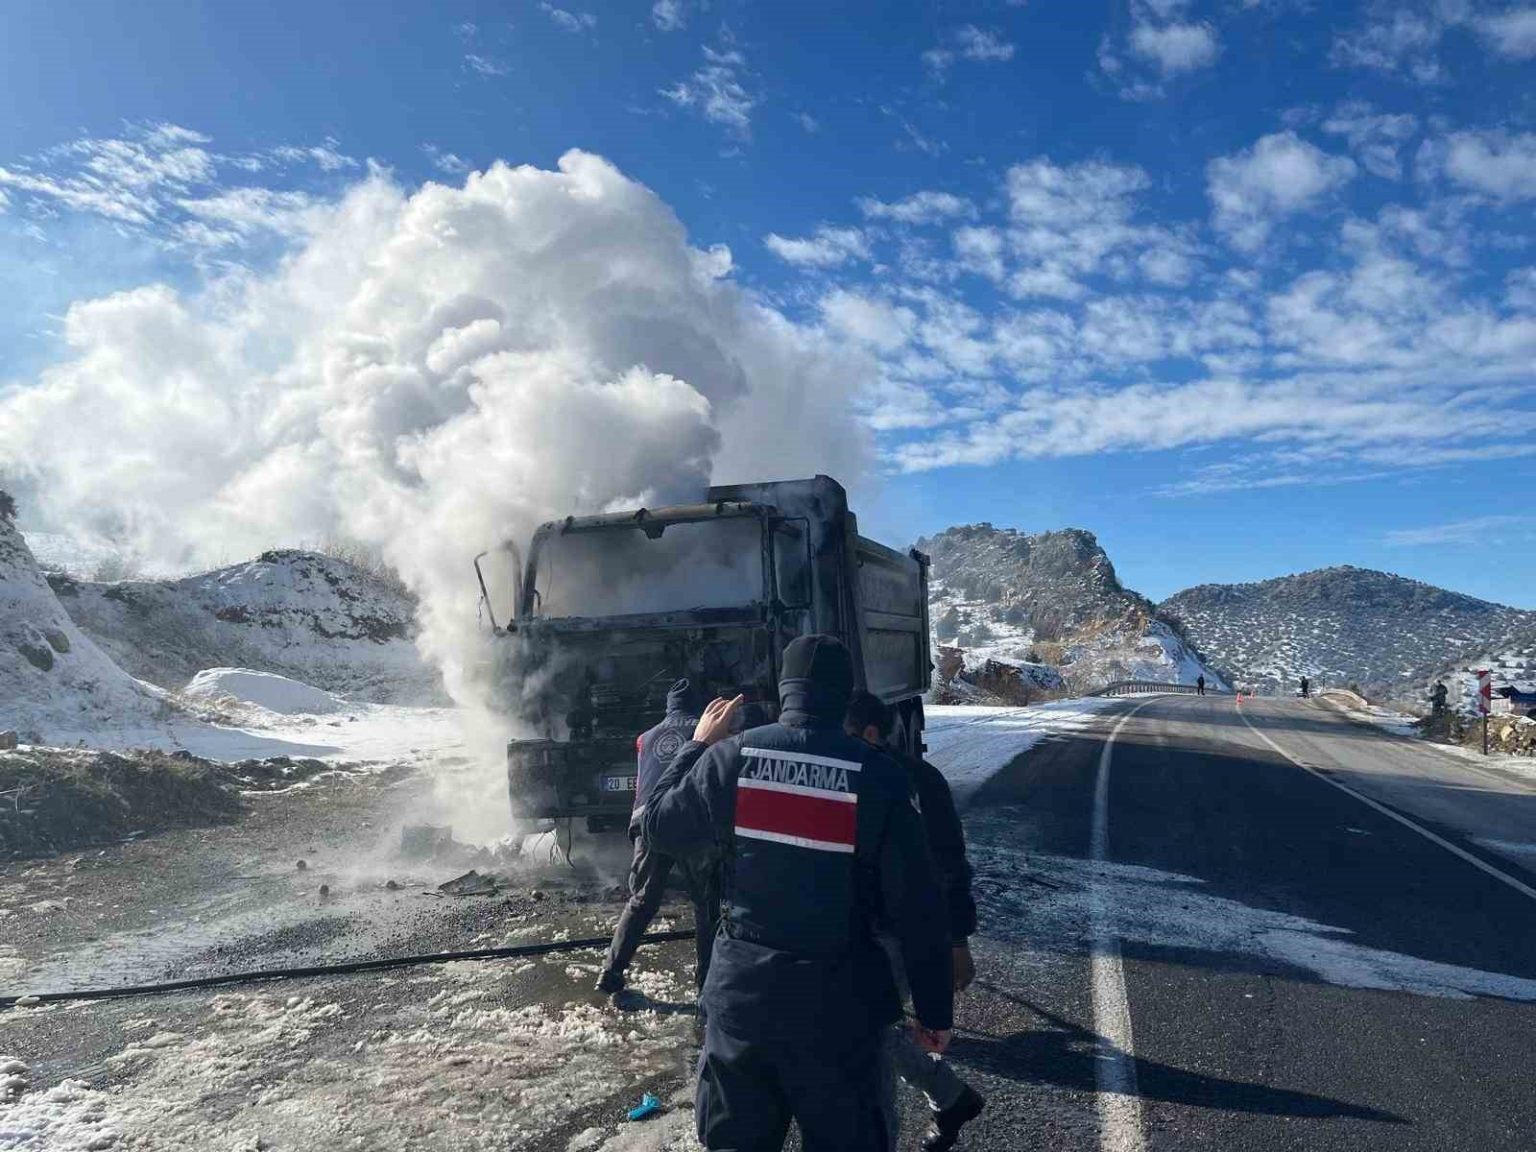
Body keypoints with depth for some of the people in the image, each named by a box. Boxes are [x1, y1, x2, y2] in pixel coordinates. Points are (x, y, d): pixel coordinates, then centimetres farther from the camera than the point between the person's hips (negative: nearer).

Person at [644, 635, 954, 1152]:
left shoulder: (731, 757, -10)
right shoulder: (878, 778, -13)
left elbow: (661, 827, 7)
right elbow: (917, 911, -9)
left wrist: (698, 745, 18)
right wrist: (934, 1011, 2)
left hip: (741, 992, 2)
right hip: (838, 1004, -1)